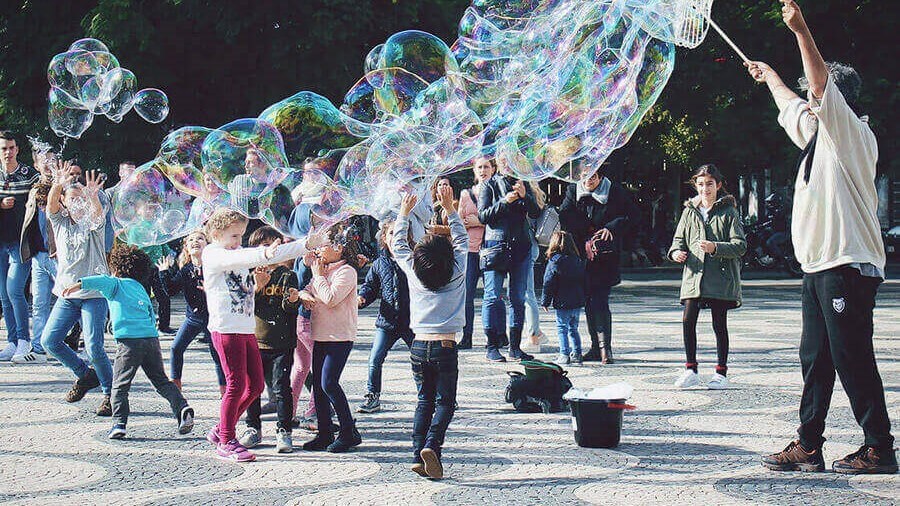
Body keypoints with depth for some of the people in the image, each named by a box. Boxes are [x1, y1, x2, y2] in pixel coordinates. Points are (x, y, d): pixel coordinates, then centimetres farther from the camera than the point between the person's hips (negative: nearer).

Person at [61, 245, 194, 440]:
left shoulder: (117, 284, 10)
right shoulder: (142, 290, 28)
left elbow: (103, 281, -11)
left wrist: (78, 285, -17)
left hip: (129, 340, -5)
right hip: (152, 337, 5)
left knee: (120, 384, 2)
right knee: (162, 381, 12)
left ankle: (119, 424, -6)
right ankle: (182, 407, -6)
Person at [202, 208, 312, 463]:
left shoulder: (241, 253, 18)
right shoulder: (212, 254, -7)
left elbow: (277, 253, 15)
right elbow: (235, 259, -28)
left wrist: (307, 243, 6)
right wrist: (264, 254, -46)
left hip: (247, 329, 9)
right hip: (226, 329, -9)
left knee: (256, 385, 10)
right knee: (236, 384, -7)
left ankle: (221, 430, 23)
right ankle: (226, 442, 5)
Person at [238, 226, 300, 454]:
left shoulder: (287, 275, 6)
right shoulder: (249, 274, 6)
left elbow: (291, 309, 1)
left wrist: (292, 301, -22)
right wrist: (257, 287, -19)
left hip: (282, 343, -1)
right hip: (254, 340, 1)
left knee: (281, 387, -5)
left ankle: (283, 431, 3)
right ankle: (253, 429, 20)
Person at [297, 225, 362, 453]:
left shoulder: (346, 271, -11)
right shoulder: (324, 269, 16)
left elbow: (331, 298, -21)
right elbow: (306, 289, 14)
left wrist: (318, 275, -10)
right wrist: (304, 295, -10)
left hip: (340, 337, -9)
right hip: (321, 336, 9)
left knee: (329, 383, -14)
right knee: (318, 384, 7)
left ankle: (349, 432, -5)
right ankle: (325, 433, 14)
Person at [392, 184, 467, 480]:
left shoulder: (413, 273, 1)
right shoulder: (457, 273, -3)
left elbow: (398, 245, 17)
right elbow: (462, 240, 11)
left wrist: (404, 213, 24)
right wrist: (450, 209, 14)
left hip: (419, 346, 3)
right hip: (445, 346, -3)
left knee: (425, 401, 11)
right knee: (445, 402, 4)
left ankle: (418, 455, 1)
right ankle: (432, 444, -19)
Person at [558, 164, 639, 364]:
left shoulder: (615, 191, 0)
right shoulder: (573, 190, 7)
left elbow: (633, 214, 2)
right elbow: (565, 218, -2)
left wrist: (612, 228, -11)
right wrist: (585, 240, -12)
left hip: (606, 254, -3)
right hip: (582, 254, 4)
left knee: (600, 300, -12)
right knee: (588, 301, 5)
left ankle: (605, 347, -10)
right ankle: (596, 347, 12)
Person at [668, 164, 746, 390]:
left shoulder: (729, 212, 0)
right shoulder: (689, 211, 13)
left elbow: (740, 245, -6)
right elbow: (679, 239, 19)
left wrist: (716, 248, -20)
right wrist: (676, 252, -4)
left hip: (720, 278, -3)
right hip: (693, 276, 3)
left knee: (719, 324, 3)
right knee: (688, 321, -4)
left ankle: (721, 373, 12)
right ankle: (691, 370, 8)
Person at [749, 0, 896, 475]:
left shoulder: (851, 133, -6)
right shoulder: (818, 133, 19)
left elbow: (823, 86, -21)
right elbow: (791, 107, 38)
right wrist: (770, 77, 53)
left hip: (848, 266, -10)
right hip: (818, 266, 10)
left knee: (852, 359, -8)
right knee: (815, 359, 8)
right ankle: (808, 447, 11)